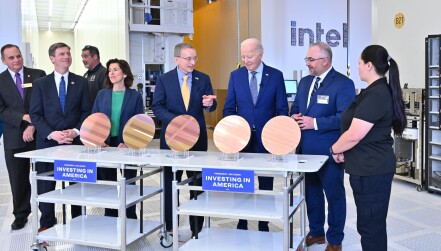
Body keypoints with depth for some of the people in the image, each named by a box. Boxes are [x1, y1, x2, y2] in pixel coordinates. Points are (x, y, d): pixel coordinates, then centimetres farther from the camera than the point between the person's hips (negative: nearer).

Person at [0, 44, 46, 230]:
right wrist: (24, 117, -16)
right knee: (18, 179, 8)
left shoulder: (38, 75, 2)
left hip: (39, 135, -1)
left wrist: (33, 126, -12)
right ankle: (20, 215, 23)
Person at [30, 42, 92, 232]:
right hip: (48, 141, 0)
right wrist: (52, 134, -14)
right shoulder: (40, 84, 5)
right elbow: (35, 114, 0)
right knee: (46, 184, 5)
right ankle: (47, 223, 20)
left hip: (75, 140, 0)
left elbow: (86, 111, 4)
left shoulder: (81, 82, 7)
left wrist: (76, 131, -11)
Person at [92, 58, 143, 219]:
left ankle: (130, 218, 19)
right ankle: (110, 218, 23)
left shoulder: (135, 96, -1)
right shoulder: (102, 94, 6)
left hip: (127, 146, -2)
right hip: (105, 145, 3)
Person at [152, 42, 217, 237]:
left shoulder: (203, 79, 2)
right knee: (170, 183, 10)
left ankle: (197, 227, 20)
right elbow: (157, 107, -5)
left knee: (198, 183, 7)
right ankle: (169, 227, 25)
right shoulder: (164, 79, -1)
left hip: (197, 137, 1)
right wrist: (175, 119, -20)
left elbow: (211, 105, 0)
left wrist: (210, 103, -24)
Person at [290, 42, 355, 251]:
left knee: (334, 194, 7)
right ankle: (316, 232, 34)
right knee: (311, 192, 17)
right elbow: (295, 108, 19)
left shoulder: (343, 83, -11)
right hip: (306, 149, 7)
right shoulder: (305, 82, 12)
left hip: (329, 151, -7)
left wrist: (315, 122, -22)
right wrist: (295, 117, -4)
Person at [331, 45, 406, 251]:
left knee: (371, 226, 1)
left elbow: (354, 135, -24)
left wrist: (335, 149, -5)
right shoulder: (380, 91, 12)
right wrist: (343, 150, 10)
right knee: (372, 224, 20)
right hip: (372, 167, 10)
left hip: (371, 170, -10)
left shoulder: (375, 95, -21)